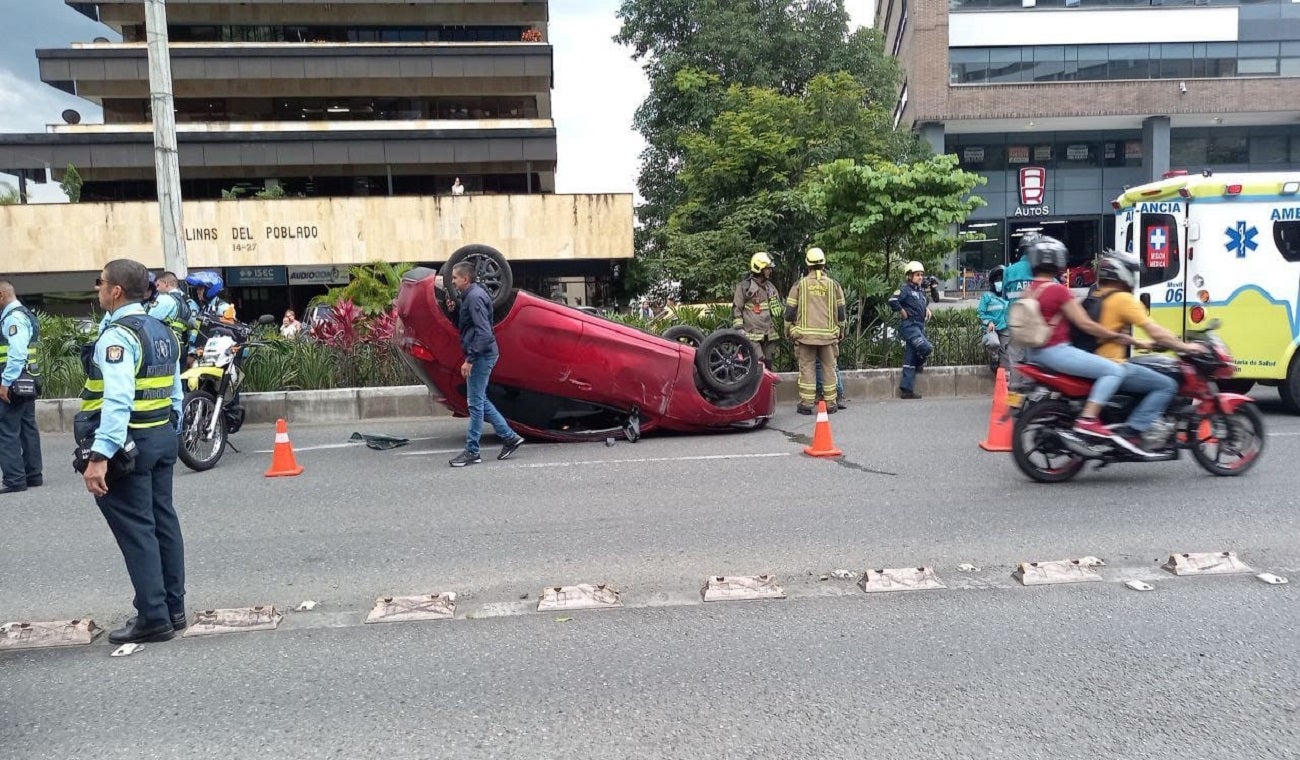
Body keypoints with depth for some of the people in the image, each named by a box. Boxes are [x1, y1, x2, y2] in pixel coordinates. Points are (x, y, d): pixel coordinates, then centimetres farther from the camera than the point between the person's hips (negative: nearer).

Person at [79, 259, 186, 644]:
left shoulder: (118, 336, -17)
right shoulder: (162, 331, 11)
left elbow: (117, 401, -27)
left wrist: (99, 456, -30)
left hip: (127, 442, -9)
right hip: (163, 437, 9)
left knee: (135, 530, -2)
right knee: (163, 521, 14)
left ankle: (154, 617, 3)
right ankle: (174, 607, 22)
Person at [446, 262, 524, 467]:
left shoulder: (475, 297, -16)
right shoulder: (469, 296, 15)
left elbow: (483, 331, -23)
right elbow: (467, 324, 22)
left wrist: (469, 359, -24)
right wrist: (455, 309, 5)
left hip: (481, 355, -10)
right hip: (481, 355, 10)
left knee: (475, 403, -4)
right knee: (480, 401, 16)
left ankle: (472, 452, 3)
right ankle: (510, 437, 20)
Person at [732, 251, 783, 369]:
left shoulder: (770, 287, 17)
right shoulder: (744, 286, -4)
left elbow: (778, 309, 25)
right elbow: (736, 309, -5)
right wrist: (738, 329, -10)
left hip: (769, 335, 7)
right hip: (752, 335, -7)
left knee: (767, 365, 10)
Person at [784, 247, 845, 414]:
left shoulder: (800, 284, 2)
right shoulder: (833, 285, 5)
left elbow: (790, 311, 2)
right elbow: (841, 312, 7)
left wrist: (789, 331, 13)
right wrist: (840, 331, 18)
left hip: (805, 334, -1)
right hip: (828, 334, 1)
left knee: (807, 368, 3)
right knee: (829, 368, 8)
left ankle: (806, 403, 2)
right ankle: (831, 403, 11)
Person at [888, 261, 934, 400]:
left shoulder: (921, 291, 18)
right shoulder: (905, 289, -7)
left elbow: (926, 301, 40)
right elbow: (892, 300, -23)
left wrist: (927, 308, 20)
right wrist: (902, 312, -15)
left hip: (920, 326, 8)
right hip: (910, 325, -8)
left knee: (910, 359, 6)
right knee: (926, 347, -23)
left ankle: (906, 389, 7)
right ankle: (919, 364, 11)